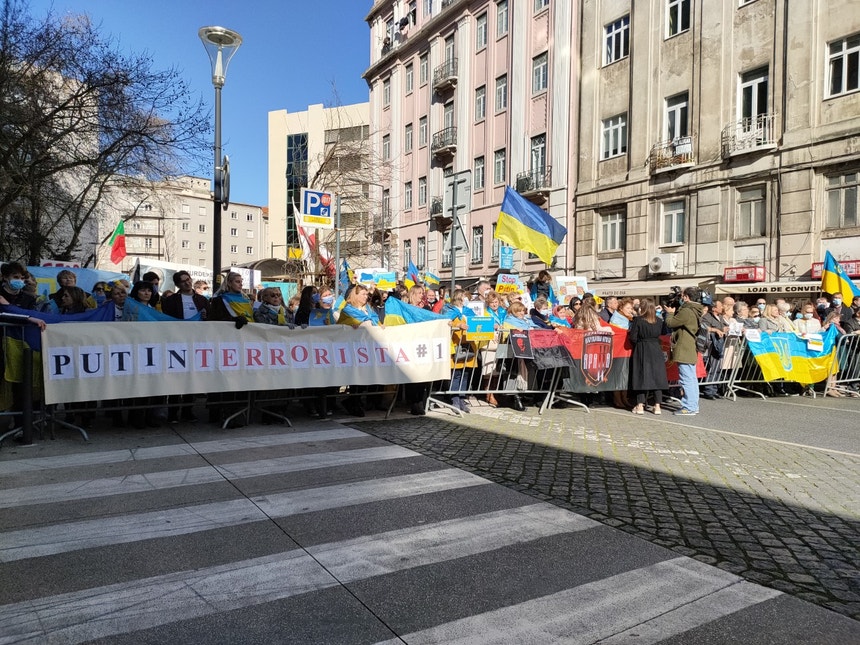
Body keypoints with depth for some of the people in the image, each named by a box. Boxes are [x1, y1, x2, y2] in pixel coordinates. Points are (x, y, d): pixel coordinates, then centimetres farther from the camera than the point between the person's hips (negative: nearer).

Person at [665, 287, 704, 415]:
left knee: (686, 379, -8)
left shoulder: (686, 311, -19)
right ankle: (694, 406, 21)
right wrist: (675, 312, 14)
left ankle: (689, 407, -6)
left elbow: (670, 323, -13)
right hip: (692, 350, 11)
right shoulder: (695, 311, 15)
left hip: (684, 350, -11)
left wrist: (670, 312, 5)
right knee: (692, 378, 14)